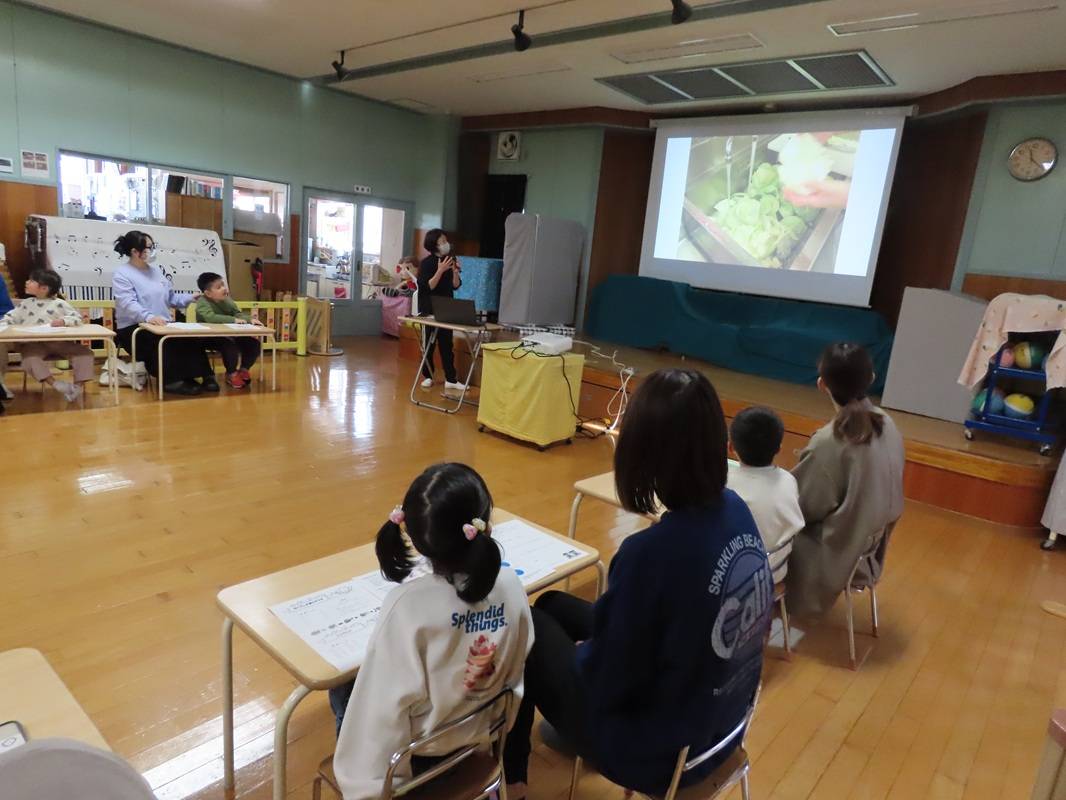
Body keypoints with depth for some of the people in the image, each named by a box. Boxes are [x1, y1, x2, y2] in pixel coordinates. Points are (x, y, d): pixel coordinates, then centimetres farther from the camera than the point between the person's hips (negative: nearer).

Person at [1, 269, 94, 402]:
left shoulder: (59, 304, 5)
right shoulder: (25, 304, 17)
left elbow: (77, 318, -2)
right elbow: (11, 317, 15)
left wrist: (64, 321, -21)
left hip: (59, 342, -1)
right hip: (34, 344, 1)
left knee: (84, 351, -21)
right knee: (29, 359, -32)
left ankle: (79, 385, -21)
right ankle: (55, 384, -35)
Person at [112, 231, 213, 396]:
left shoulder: (156, 271, 19)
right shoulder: (121, 275, -5)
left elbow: (171, 298, 23)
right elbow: (128, 304, -21)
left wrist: (190, 299, 5)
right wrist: (148, 317, -40)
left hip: (163, 326, 6)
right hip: (134, 328, -6)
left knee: (191, 336, -23)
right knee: (164, 341, -36)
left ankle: (194, 376, -24)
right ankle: (172, 380, -29)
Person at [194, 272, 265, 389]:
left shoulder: (226, 300, 7)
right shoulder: (202, 302, -15)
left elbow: (238, 313, 4)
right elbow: (210, 317, -33)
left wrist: (250, 319, -18)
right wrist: (233, 320, -36)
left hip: (229, 335, 7)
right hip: (211, 338, -7)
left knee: (254, 344, -8)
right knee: (230, 347, -35)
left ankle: (243, 369, 15)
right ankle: (231, 374, -9)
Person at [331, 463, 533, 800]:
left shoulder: (408, 604, -33)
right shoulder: (510, 584, -21)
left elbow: (385, 706, -23)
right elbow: (515, 674, -7)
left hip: (418, 751, -4)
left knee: (342, 690, 24)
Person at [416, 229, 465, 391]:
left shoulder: (450, 260, 5)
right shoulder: (427, 262, -9)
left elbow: (456, 286, 4)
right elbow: (427, 287, -17)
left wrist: (455, 271, -13)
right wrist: (440, 270, -24)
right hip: (429, 309, -4)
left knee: (447, 343, 3)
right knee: (429, 343, 5)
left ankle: (450, 379, 4)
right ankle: (428, 376, 18)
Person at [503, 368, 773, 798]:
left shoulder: (651, 552, -36)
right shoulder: (737, 512, -12)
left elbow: (605, 684, -22)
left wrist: (583, 651, -3)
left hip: (658, 754, -7)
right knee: (553, 604, 20)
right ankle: (564, 727, 48)